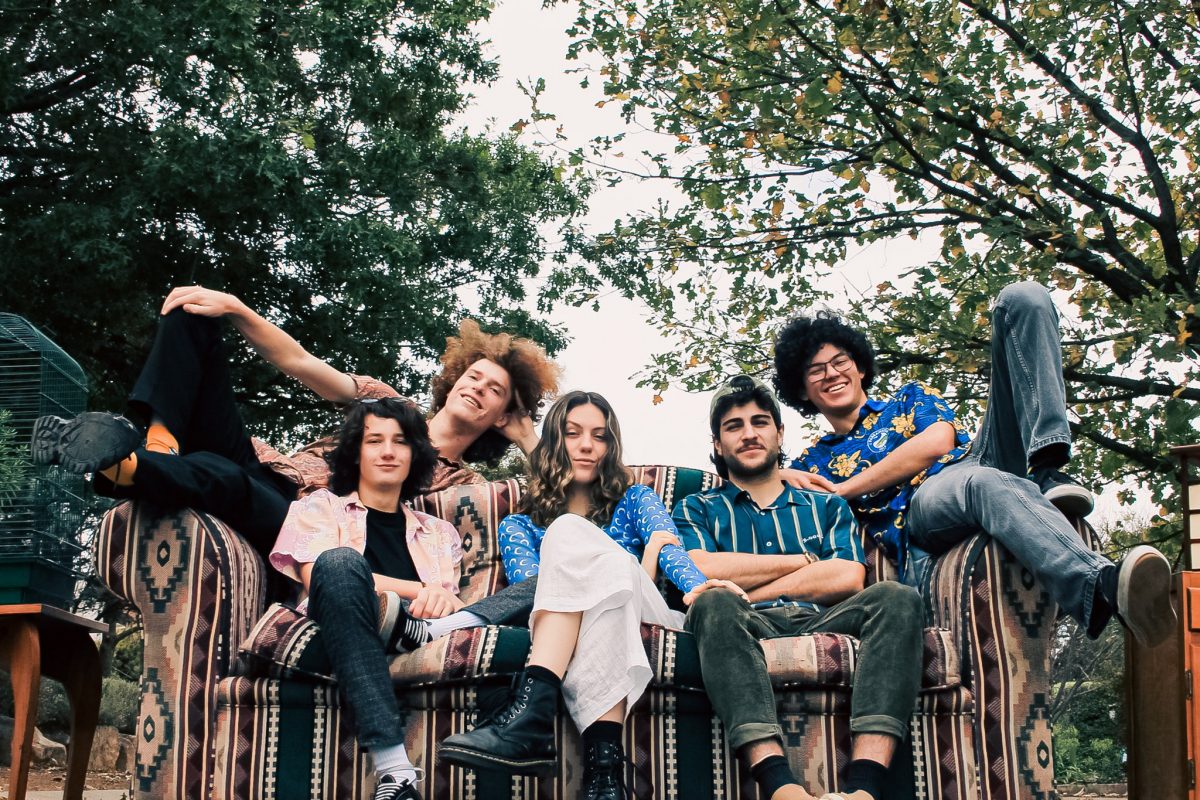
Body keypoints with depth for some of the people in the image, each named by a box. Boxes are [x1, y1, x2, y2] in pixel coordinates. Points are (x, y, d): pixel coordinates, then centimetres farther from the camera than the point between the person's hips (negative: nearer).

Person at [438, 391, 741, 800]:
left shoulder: (636, 501, 25)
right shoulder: (518, 526, 23)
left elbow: (670, 549, 2)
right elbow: (531, 588, 2)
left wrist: (698, 587, -23)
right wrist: (630, 571, -8)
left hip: (644, 621, 0)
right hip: (554, 633, 0)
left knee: (569, 533, -25)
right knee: (571, 532, -30)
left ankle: (530, 712, -47)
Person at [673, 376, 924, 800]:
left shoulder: (827, 506, 27)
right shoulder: (696, 509, 23)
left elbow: (847, 579, 7)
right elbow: (700, 572, 0)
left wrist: (744, 595, -1)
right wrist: (803, 561, 5)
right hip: (747, 629, -2)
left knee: (896, 597, -27)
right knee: (714, 603, -35)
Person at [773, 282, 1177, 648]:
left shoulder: (909, 399, 30)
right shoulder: (811, 464, 28)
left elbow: (937, 441, 7)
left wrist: (842, 490, 5)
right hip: (920, 520, -3)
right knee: (985, 484, -44)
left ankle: (1047, 471, -28)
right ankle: (1104, 585, -72)